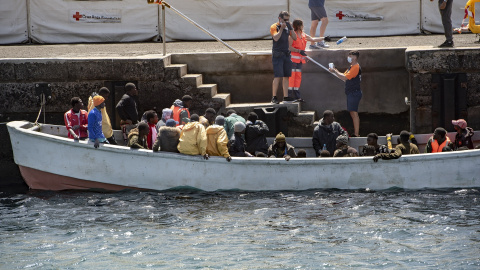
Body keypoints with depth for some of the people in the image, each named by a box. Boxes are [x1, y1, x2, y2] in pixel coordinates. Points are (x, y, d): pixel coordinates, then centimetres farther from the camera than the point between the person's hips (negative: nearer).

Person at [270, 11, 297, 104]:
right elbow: (276, 38, -20)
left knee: (286, 76, 4)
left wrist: (290, 28, -4)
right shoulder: (274, 27, -5)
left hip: (286, 54, 6)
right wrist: (281, 28, -21)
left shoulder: (287, 27, 12)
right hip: (277, 55, -6)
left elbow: (295, 38, 7)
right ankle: (274, 97, -7)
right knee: (278, 76, -12)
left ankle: (286, 97, 7)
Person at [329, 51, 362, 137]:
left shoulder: (356, 67, -15)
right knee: (352, 113, 13)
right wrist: (336, 71, 7)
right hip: (351, 93, 11)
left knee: (354, 113, -11)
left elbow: (345, 77, -21)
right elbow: (344, 77, 18)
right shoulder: (352, 67, 18)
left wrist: (335, 71, -14)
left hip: (354, 93, -11)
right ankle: (356, 132, 17)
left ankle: (356, 134, -12)